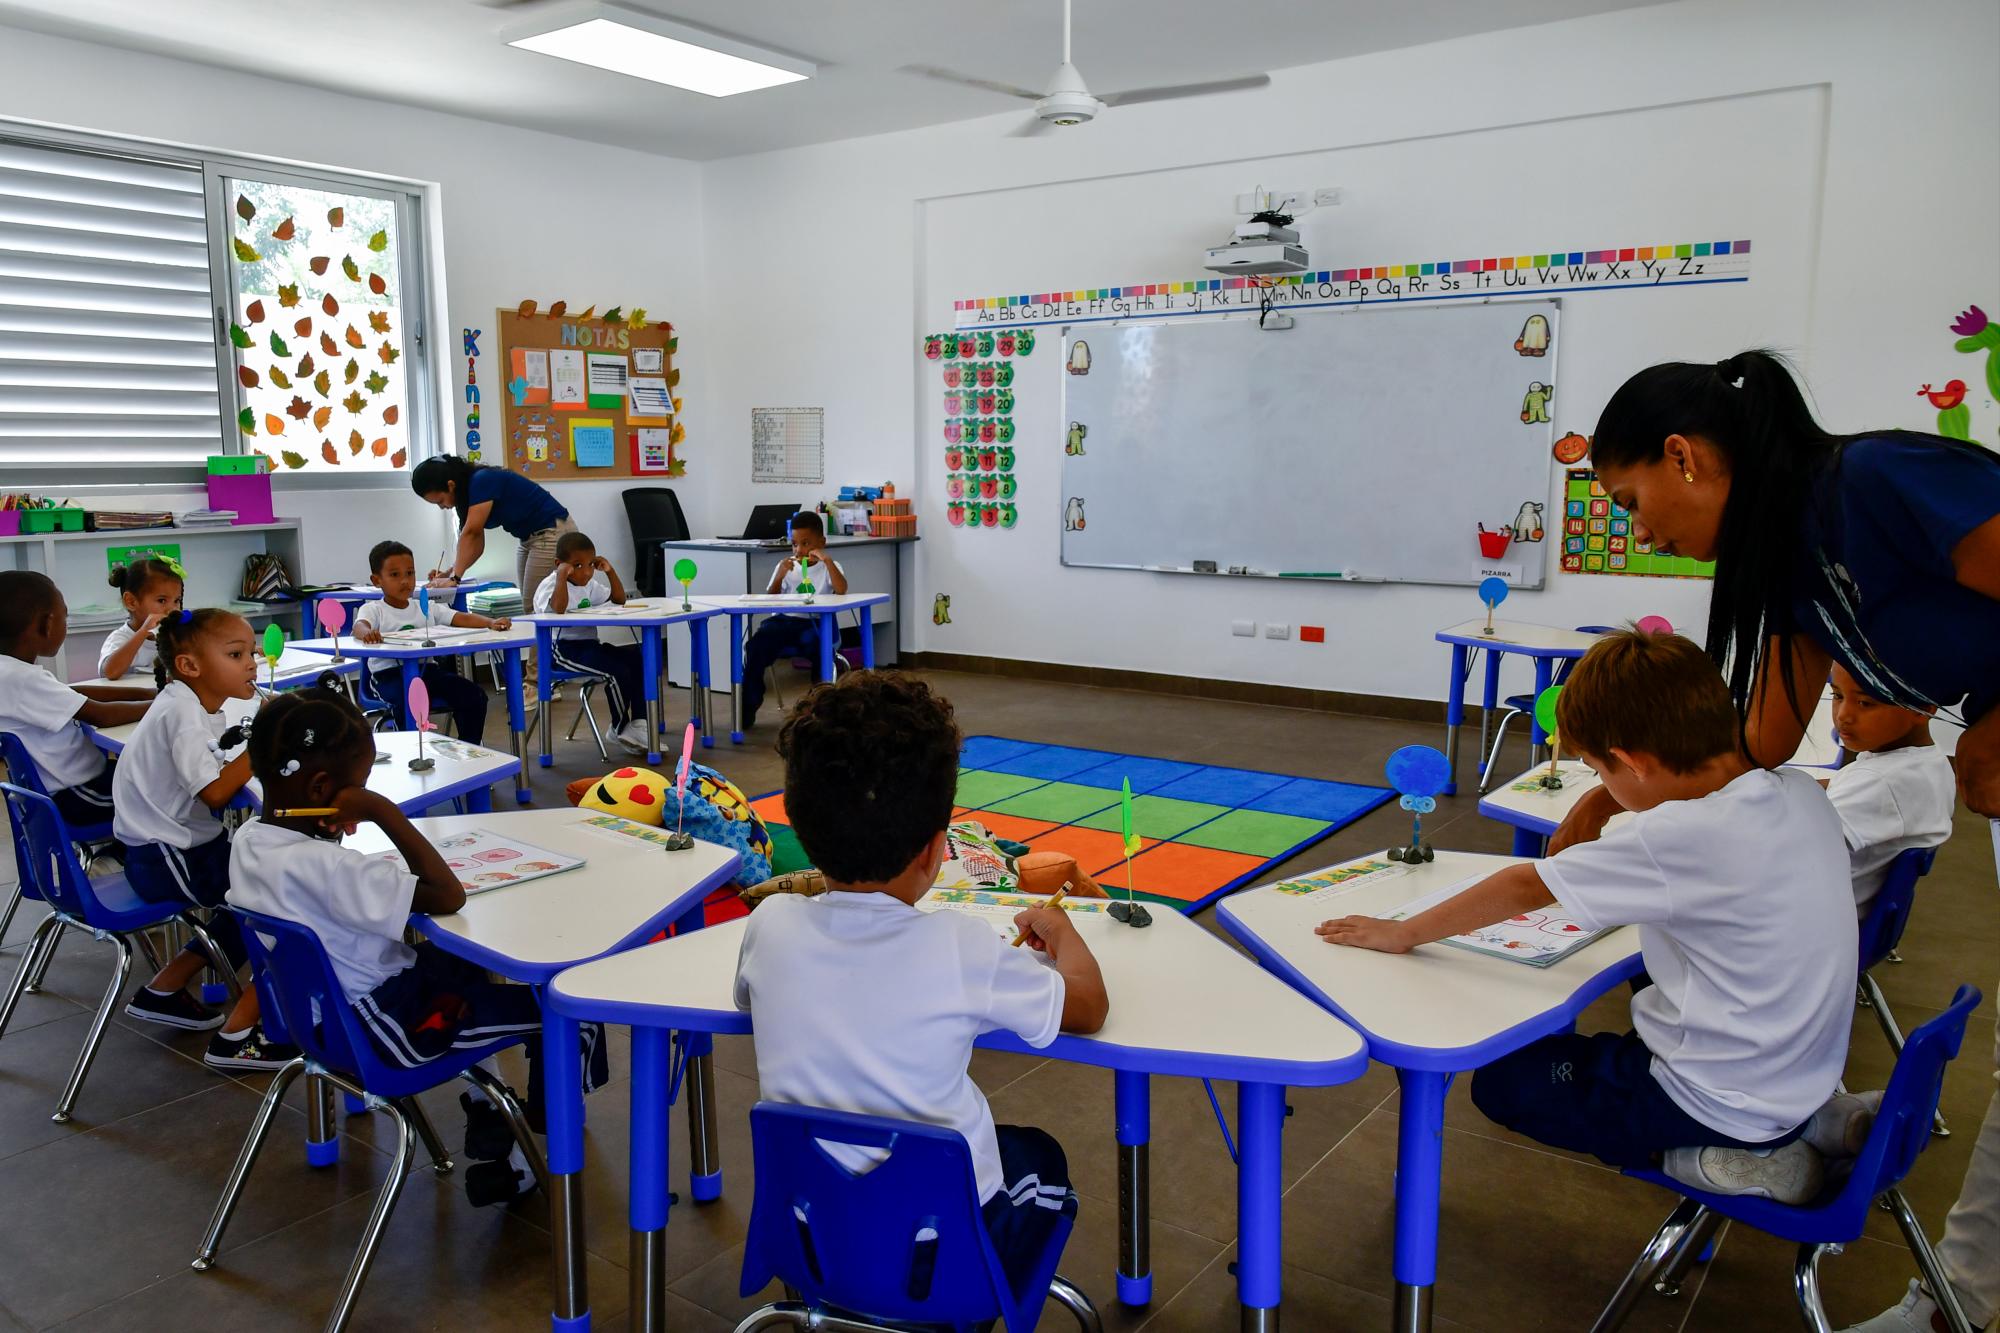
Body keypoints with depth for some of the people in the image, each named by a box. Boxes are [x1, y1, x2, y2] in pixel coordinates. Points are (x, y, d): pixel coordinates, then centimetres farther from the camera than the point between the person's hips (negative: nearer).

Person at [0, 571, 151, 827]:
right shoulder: (21, 679, -26)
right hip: (74, 798, -9)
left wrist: (146, 693, 2)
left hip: (72, 780, 9)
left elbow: (75, 693, 10)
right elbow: (101, 716, -26)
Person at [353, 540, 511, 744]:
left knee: (474, 696, -10)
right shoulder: (373, 610, 1)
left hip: (427, 669, 5)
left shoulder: (427, 608, 12)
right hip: (391, 674, -4)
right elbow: (359, 626, -21)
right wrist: (367, 632, -48)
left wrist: (491, 623, -20)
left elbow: (461, 618, 0)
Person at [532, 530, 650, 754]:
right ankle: (620, 729, -4)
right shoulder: (549, 585, -8)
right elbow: (558, 609, -29)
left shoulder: (590, 585, 17)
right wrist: (562, 576, -27)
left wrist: (610, 572, 11)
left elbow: (619, 599, 22)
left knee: (638, 659, -11)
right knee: (617, 672, -25)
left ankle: (638, 723, -6)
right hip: (563, 648, -8)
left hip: (590, 644, 8)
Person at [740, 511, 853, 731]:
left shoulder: (828, 567, 6)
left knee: (813, 641, -36)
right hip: (784, 621, 3)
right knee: (756, 645, -24)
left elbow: (841, 590, -15)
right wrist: (780, 576, -8)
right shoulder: (786, 566, 13)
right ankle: (748, 706, -13)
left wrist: (827, 560, -20)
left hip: (813, 623, -3)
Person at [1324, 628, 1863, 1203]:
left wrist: (1401, 933, -7)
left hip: (1728, 1104, -8)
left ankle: (1703, 1157, -1)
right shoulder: (1799, 791, -7)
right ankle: (1812, 1123, 17)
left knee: (1501, 1081, 6)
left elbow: (1526, 887, -18)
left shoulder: (1682, 837, -28)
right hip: (1805, 1071, 8)